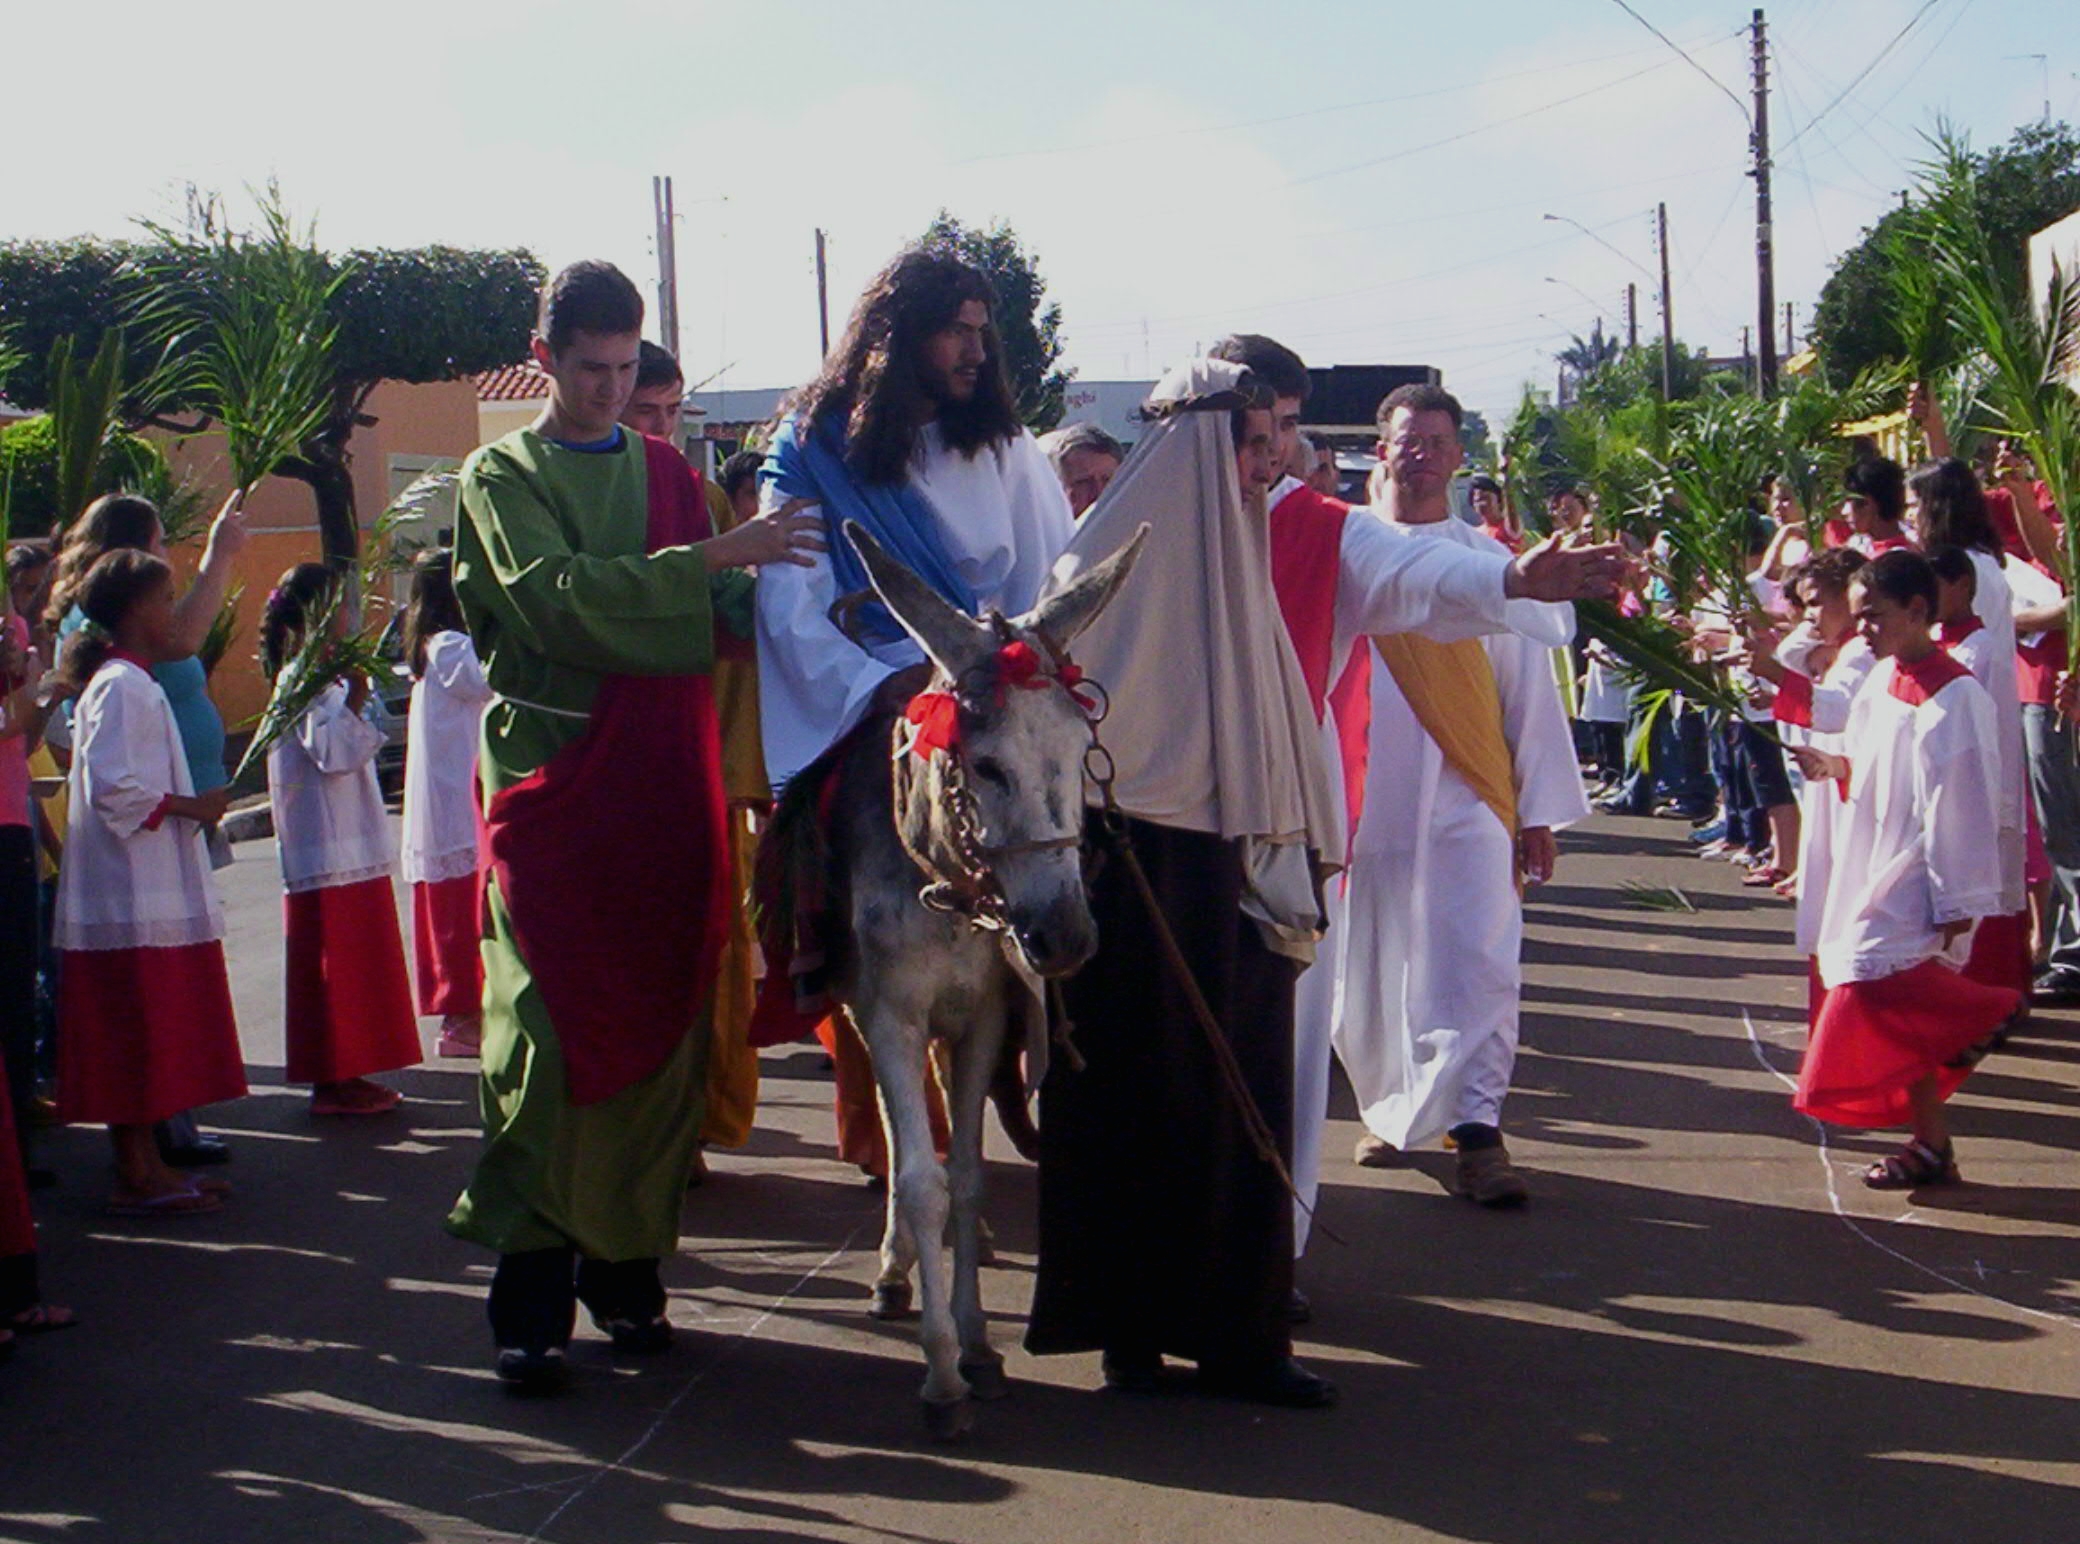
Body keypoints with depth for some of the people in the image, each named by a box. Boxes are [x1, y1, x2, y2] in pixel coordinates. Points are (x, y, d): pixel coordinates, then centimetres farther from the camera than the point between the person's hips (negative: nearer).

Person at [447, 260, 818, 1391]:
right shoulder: (502, 477, 4)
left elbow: (715, 619, 11)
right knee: (546, 1030, -9)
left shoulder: (668, 473, 17)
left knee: (658, 1024, 4)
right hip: (552, 778, -4)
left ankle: (627, 1264, 15)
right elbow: (556, 594, -14)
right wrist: (709, 560, -22)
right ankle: (532, 1293, -7)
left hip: (663, 787, 4)